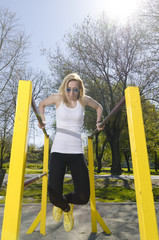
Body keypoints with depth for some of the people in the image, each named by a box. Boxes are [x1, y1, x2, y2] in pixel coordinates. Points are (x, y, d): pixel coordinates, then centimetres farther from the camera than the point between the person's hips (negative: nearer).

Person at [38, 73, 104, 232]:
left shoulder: (84, 100, 6)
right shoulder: (58, 98, 3)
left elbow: (99, 107, 25)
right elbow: (42, 104, 22)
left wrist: (98, 122, 11)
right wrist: (42, 120, 9)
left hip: (77, 153, 1)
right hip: (58, 151, -1)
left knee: (83, 198, -8)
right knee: (54, 197, -12)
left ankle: (67, 200, 31)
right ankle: (65, 207, 29)